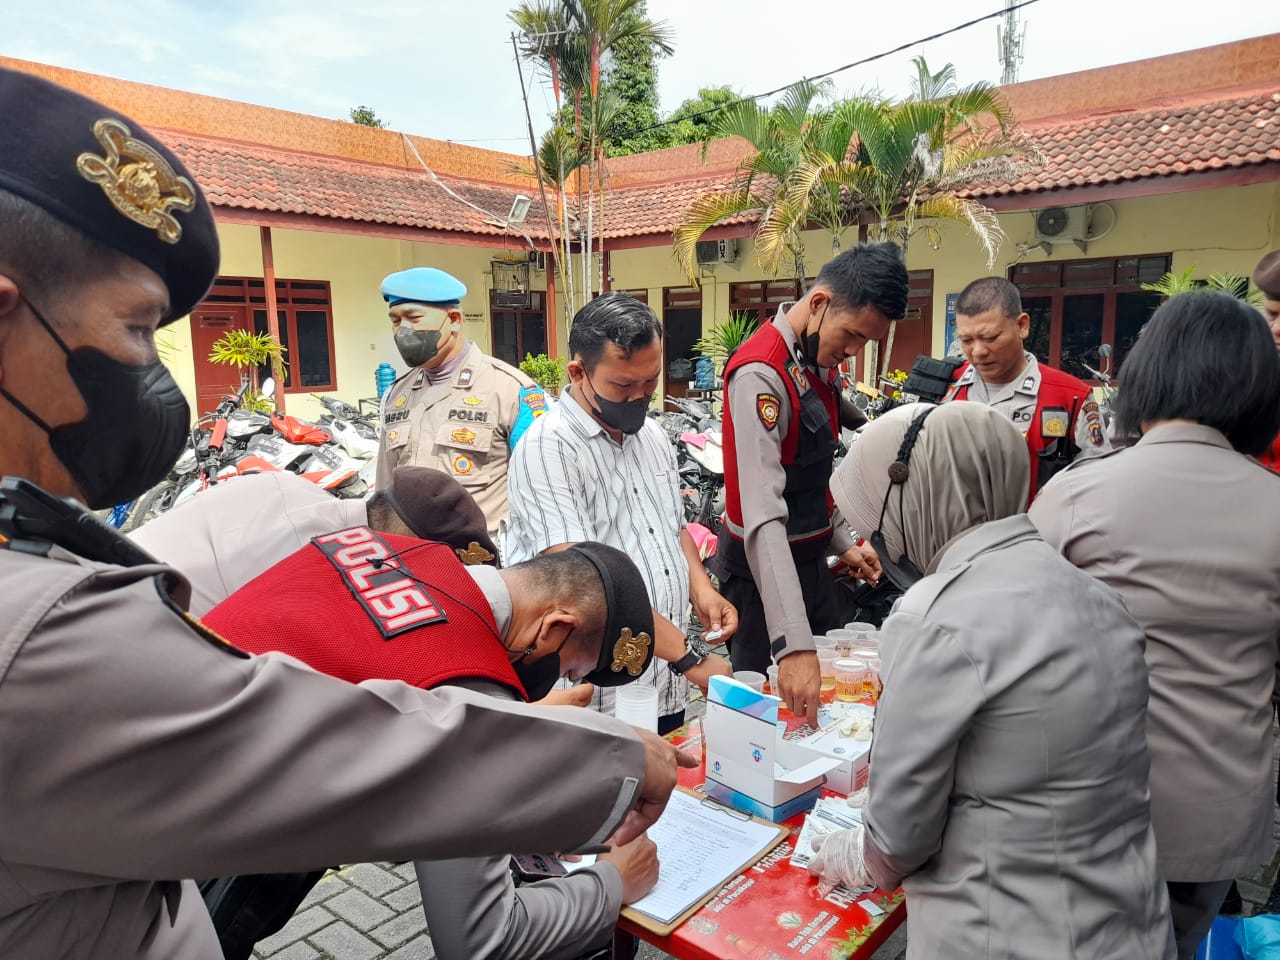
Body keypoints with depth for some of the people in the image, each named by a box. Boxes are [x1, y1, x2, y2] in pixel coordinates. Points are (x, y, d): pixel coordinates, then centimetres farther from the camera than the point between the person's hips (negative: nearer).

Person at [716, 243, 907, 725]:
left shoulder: (820, 358, 3)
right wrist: (793, 642, -39)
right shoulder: (761, 373, -26)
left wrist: (844, 540, 10)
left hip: (812, 557, 9)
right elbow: (763, 517, -34)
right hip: (764, 566, -9)